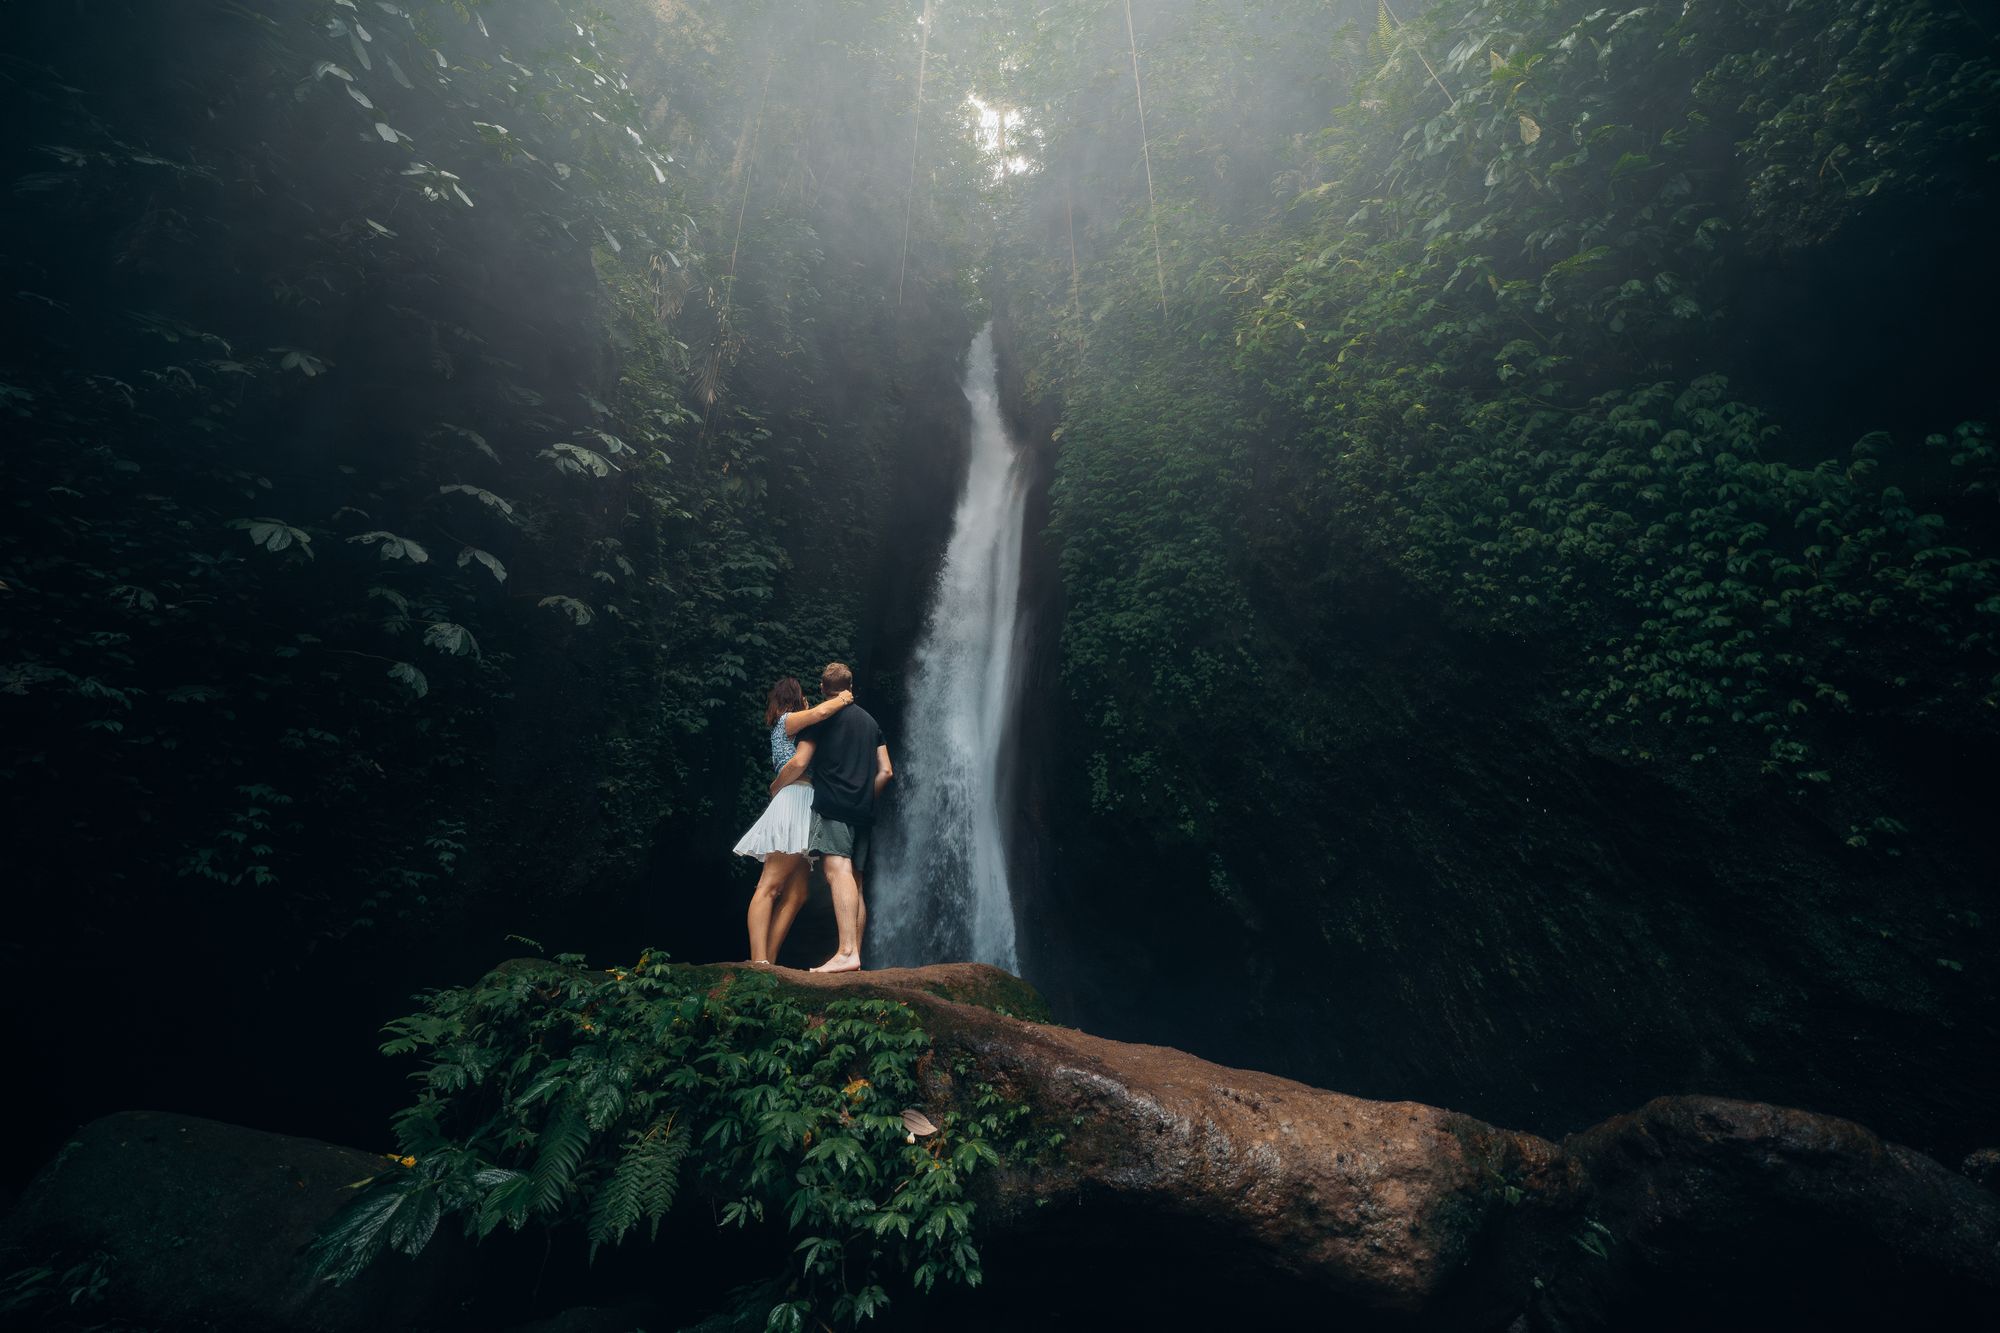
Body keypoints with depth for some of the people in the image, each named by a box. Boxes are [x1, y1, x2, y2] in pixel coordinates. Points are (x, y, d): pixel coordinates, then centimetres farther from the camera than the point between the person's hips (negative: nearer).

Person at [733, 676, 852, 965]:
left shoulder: (792, 729, 27)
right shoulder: (787, 720, 3)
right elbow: (821, 712, -14)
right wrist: (842, 699, 2)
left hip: (801, 808, 9)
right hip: (794, 802, -9)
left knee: (795, 894, 0)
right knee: (769, 886, -16)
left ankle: (768, 962, -4)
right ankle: (759, 962, -22)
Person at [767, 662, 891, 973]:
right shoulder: (869, 721, 21)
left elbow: (799, 763, -6)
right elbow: (886, 771, 17)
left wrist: (775, 786, 12)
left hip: (833, 806, -7)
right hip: (863, 813, 7)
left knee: (838, 871, -18)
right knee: (854, 882, 8)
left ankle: (847, 952, -29)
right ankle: (856, 956, 7)